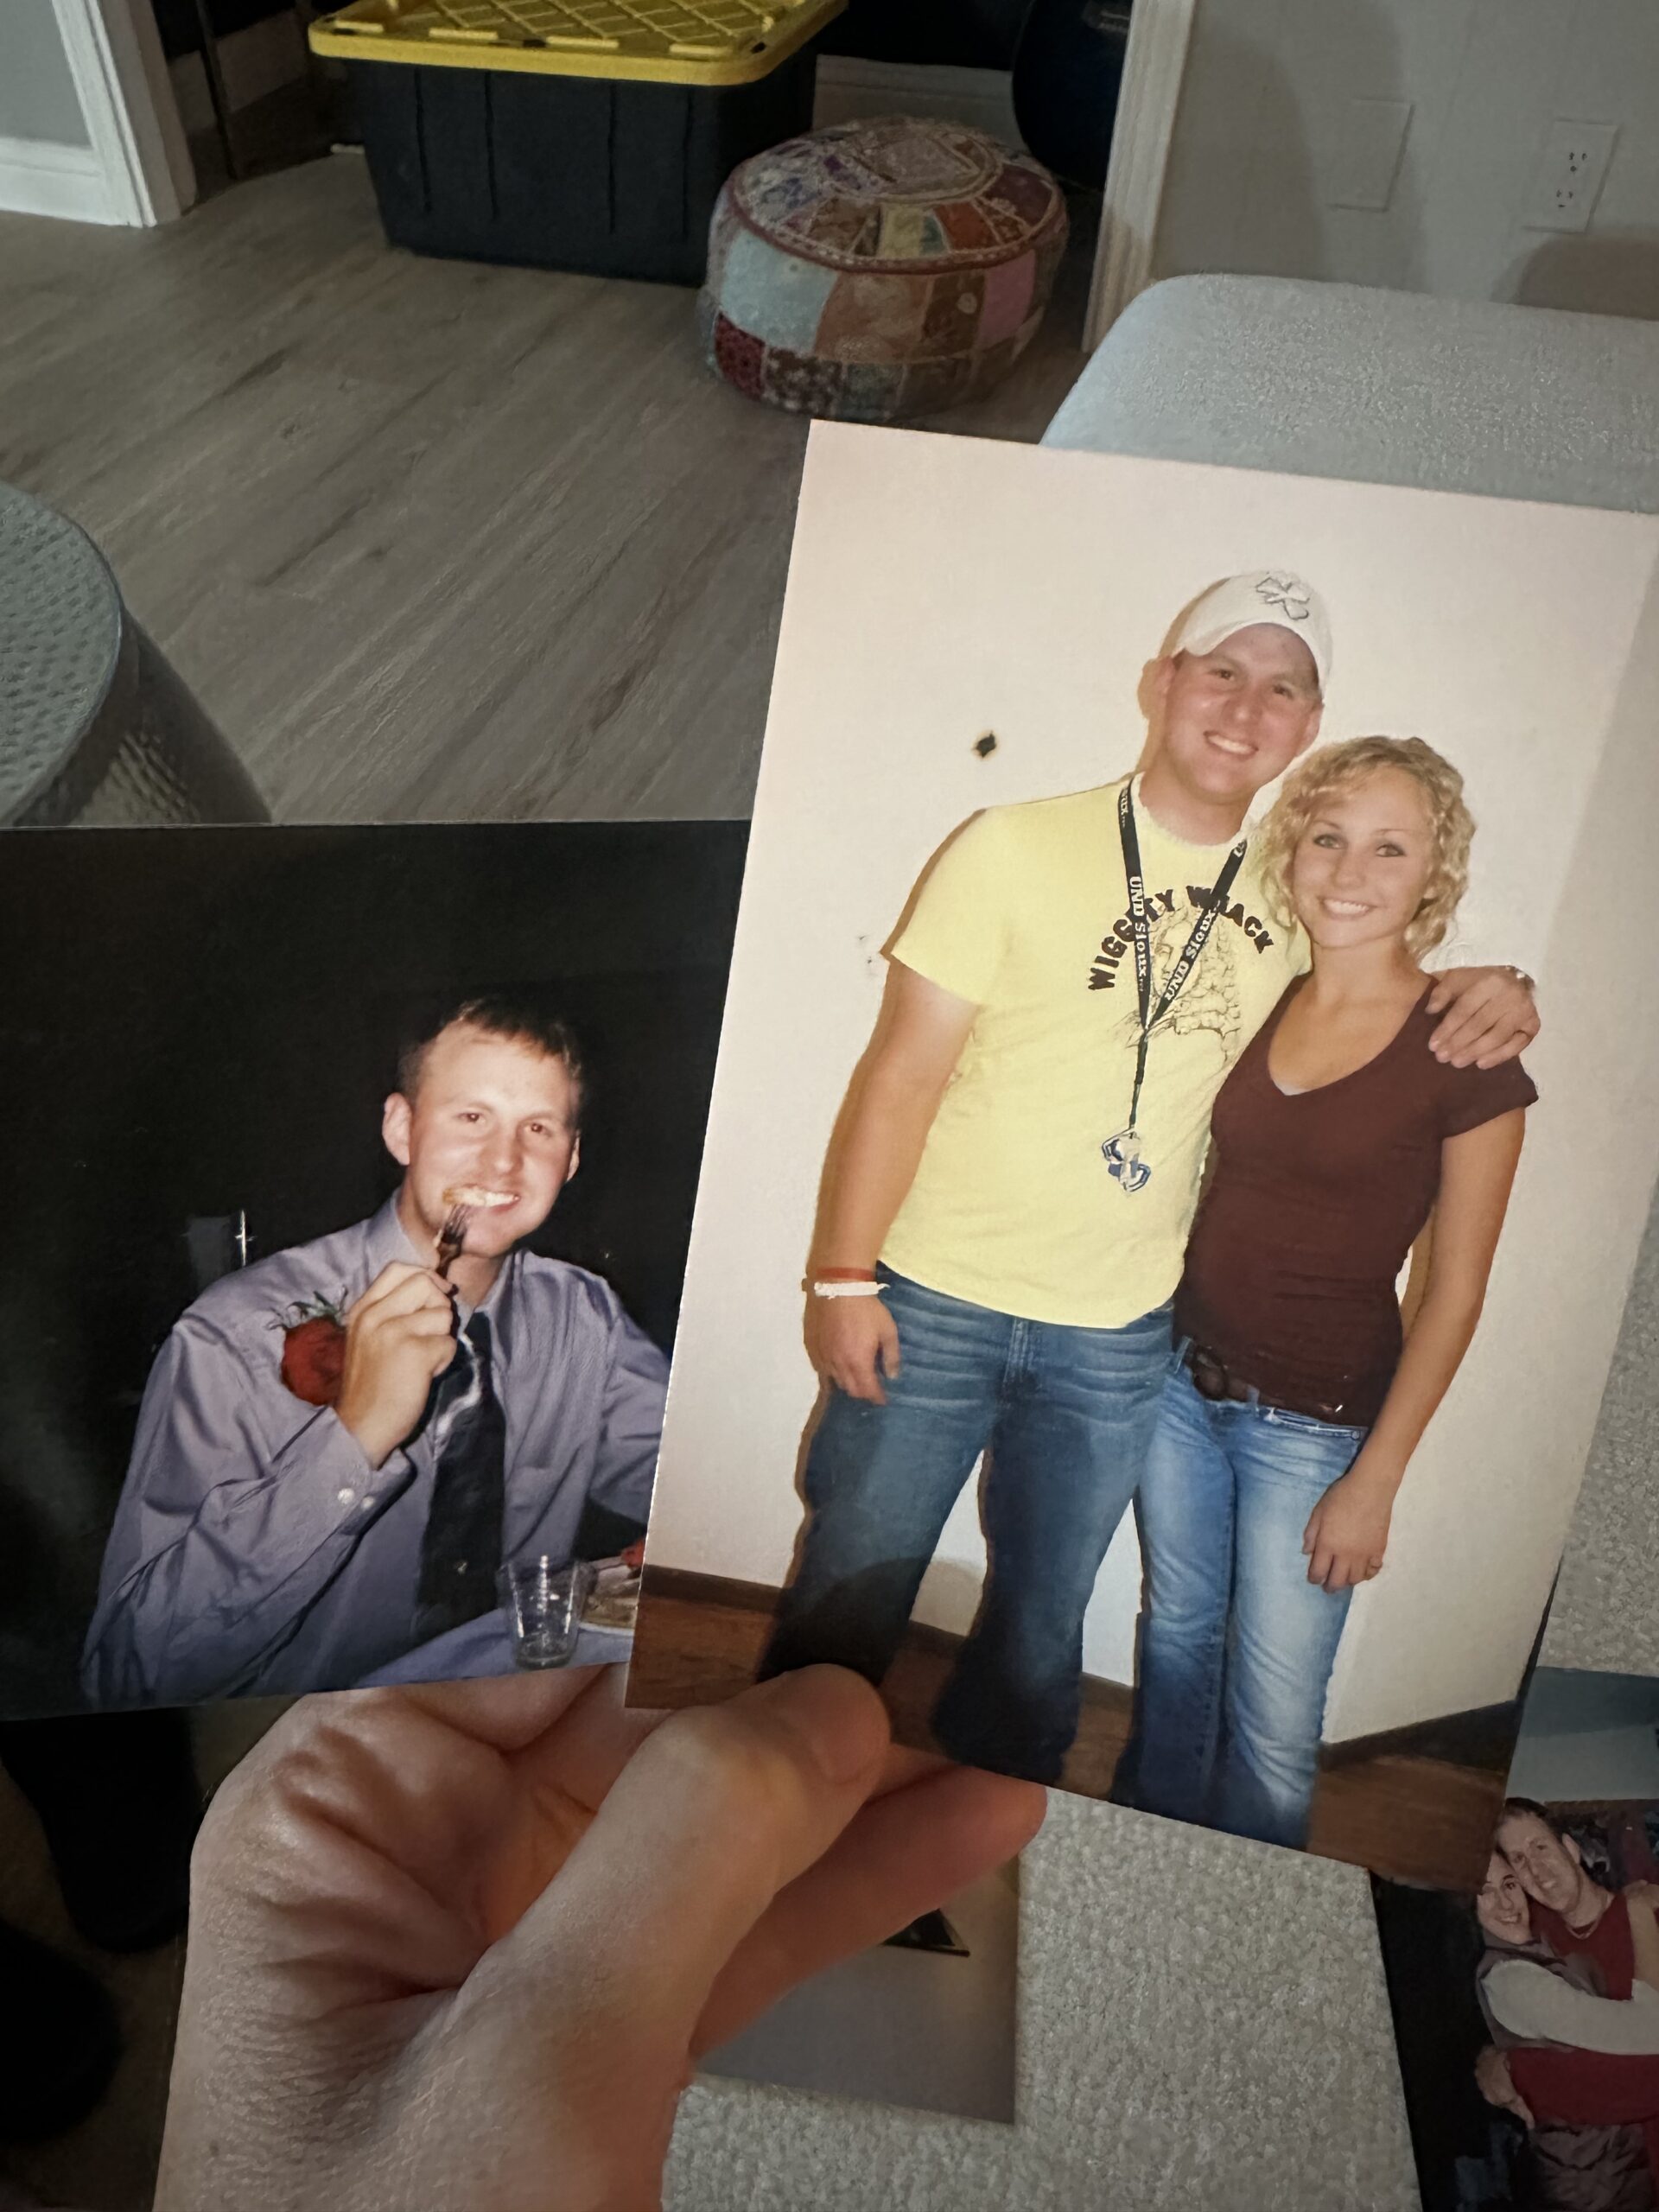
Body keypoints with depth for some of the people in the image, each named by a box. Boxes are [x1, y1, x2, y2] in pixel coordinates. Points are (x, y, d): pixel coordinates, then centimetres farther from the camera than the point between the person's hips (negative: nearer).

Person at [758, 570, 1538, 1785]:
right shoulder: (1016, 848, -8)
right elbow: (901, 1073, -9)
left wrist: (1490, 987, -2)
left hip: (1119, 1341, 4)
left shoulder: (1291, 902, 3)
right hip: (935, 1304, -3)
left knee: (1040, 1633, 19)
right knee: (845, 1608, 9)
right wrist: (843, 1274, -13)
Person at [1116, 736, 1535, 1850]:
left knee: (1273, 1719, 5)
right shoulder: (1256, 1003, 0)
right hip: (1183, 1379, 5)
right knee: (1176, 1639, 21)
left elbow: (1455, 1289, -10)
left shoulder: (1465, 1056, -13)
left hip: (1315, 1422, -4)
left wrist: (1375, 1480, -10)